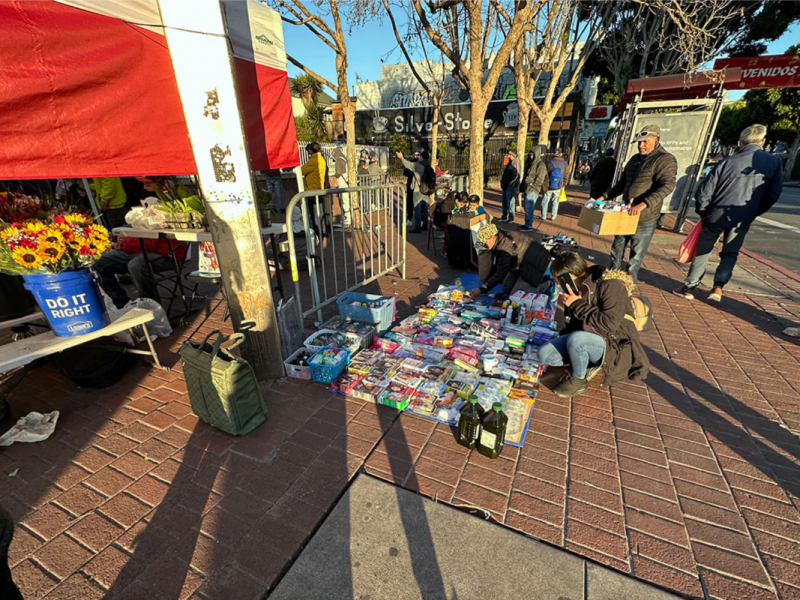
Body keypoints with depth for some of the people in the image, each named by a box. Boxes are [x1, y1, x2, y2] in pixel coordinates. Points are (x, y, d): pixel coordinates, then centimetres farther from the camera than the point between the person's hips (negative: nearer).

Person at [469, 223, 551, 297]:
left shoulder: (505, 249, -33)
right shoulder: (497, 243, -5)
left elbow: (500, 274, -29)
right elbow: (494, 268, 0)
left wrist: (482, 290, -25)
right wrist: (483, 287, -5)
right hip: (521, 264, 10)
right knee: (506, 290, 12)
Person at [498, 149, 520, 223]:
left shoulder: (515, 163, -12)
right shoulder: (508, 163, 15)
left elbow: (516, 176, -18)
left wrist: (510, 184, -18)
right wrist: (502, 182, 15)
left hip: (511, 187, -9)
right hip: (505, 186, 9)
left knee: (510, 203, -3)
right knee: (504, 202, 15)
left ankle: (511, 218, 6)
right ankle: (504, 217, 26)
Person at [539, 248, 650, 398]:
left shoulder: (610, 286, -19)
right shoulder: (577, 289, 3)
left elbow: (609, 324, -29)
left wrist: (578, 304, -24)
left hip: (614, 346, -7)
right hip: (584, 340, 7)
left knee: (576, 338, -38)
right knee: (544, 354, -12)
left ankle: (578, 380, -10)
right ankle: (589, 364, 1)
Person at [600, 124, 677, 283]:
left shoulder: (665, 160, -10)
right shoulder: (635, 159, 13)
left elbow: (667, 185, -23)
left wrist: (643, 204, -35)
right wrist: (604, 196, 10)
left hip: (644, 218, -7)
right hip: (625, 213, 7)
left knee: (636, 255, 2)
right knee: (617, 248, 15)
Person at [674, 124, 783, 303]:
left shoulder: (727, 162, -7)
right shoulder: (774, 162, 0)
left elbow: (704, 192, -7)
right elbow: (773, 194, 2)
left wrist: (702, 213, 8)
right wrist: (754, 212, 15)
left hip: (716, 215, -2)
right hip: (743, 219, 2)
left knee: (702, 251, 9)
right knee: (730, 254, 17)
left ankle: (689, 288, 11)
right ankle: (718, 287, 5)